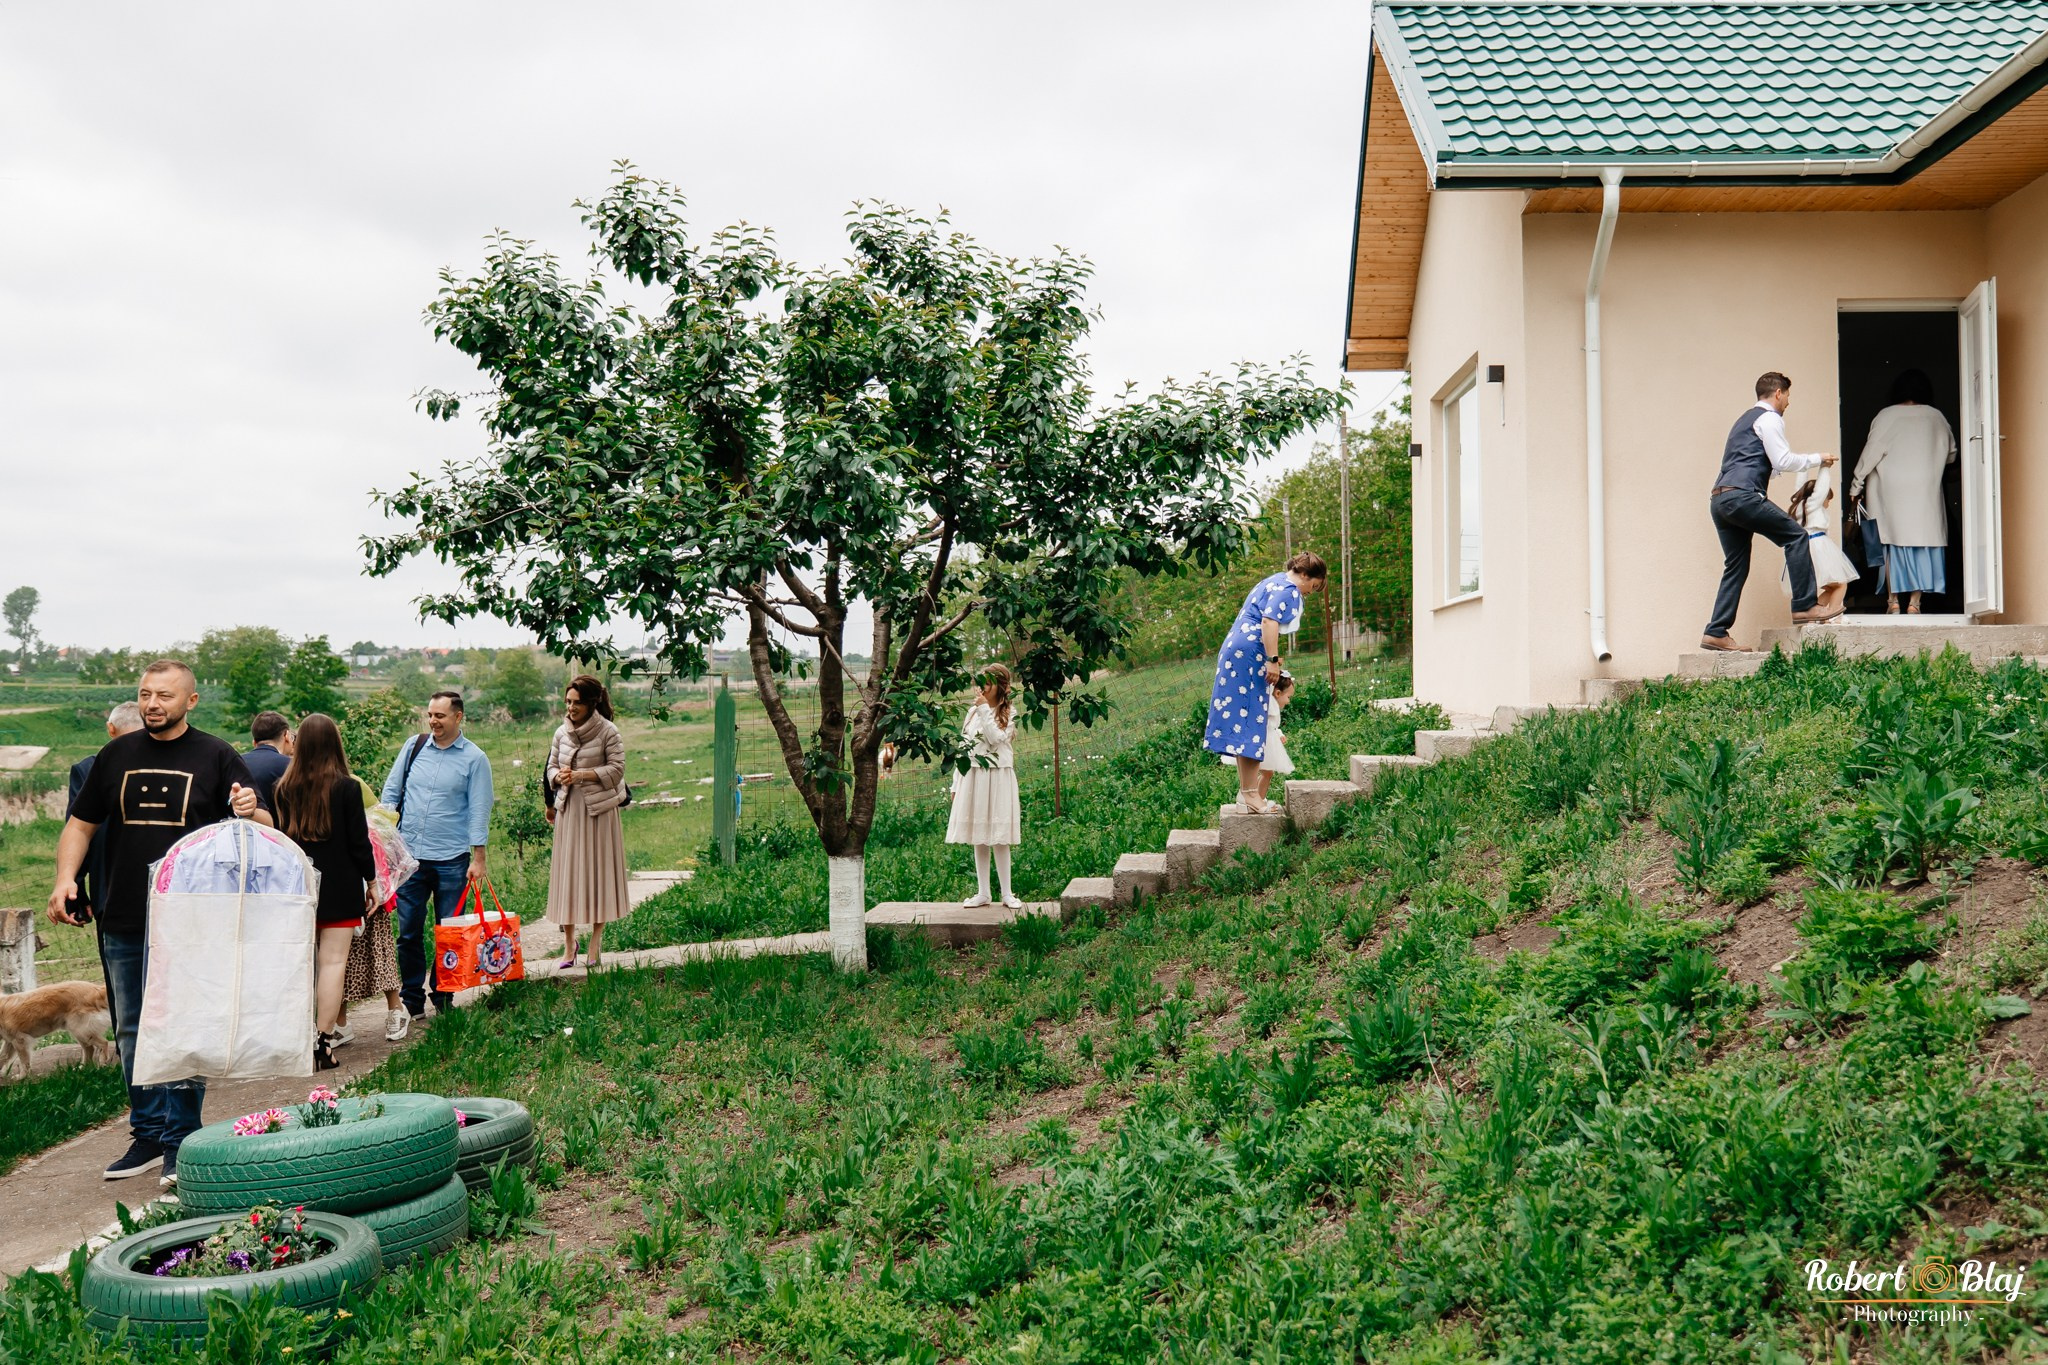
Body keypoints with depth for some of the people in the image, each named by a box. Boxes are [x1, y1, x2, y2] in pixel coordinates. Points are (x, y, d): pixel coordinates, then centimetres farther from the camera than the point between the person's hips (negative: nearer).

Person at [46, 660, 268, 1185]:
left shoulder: (217, 757, -2)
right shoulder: (117, 756, 9)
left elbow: (266, 829, -2)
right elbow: (81, 825, 14)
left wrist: (250, 811, -25)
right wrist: (66, 878, -2)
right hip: (124, 923, 5)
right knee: (132, 1033, 13)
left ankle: (181, 1142, 9)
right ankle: (147, 1134, 25)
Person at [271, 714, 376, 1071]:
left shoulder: (283, 788, 2)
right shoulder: (347, 788, -10)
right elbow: (359, 841, -7)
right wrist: (370, 880, 4)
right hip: (339, 888, -4)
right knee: (333, 961, -2)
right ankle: (324, 1044, -4)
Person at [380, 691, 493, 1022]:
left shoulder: (474, 759, -1)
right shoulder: (414, 747, 7)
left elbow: (479, 810, -3)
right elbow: (391, 791, 13)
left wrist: (478, 858, -7)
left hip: (451, 860, -3)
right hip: (408, 855, 3)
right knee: (408, 933, 5)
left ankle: (444, 1001, 16)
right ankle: (412, 1003, 14)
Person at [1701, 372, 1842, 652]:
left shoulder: (1746, 419, 29)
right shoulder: (1769, 418, 1)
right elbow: (1783, 461, -7)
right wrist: (1817, 460, 7)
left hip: (1719, 500, 9)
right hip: (1742, 495, -9)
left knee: (1736, 566, 9)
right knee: (1796, 536, -4)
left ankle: (1716, 633, 5)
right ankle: (1804, 607, -5)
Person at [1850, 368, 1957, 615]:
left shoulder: (1886, 416, -3)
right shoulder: (1936, 417, 4)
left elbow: (1870, 453, -5)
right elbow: (1951, 453, 12)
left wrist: (1856, 485, 3)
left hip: (1891, 491, -1)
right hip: (1925, 491, 1)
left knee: (1893, 542, 5)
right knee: (1923, 542, 5)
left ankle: (1893, 601, 4)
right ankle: (1914, 602, 2)